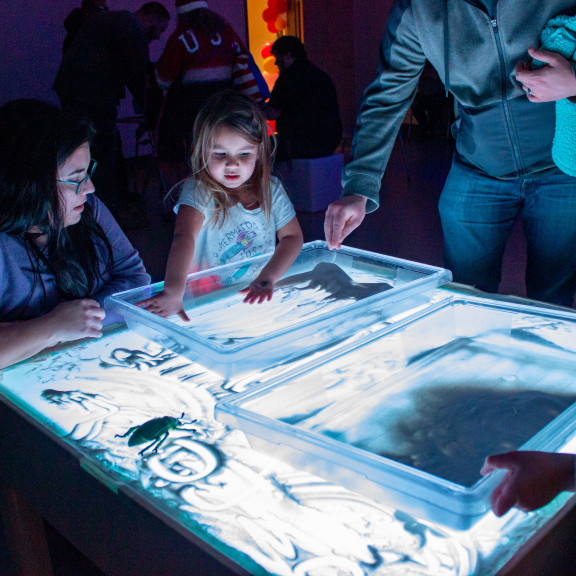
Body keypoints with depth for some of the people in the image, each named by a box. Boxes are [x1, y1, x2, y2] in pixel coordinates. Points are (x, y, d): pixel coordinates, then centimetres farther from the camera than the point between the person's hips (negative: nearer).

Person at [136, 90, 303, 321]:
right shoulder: (199, 191, -14)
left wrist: (267, 278, -17)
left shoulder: (271, 189, 1)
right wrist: (173, 293, -49)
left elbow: (292, 237, 1)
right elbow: (184, 237, -31)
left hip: (259, 298, 3)